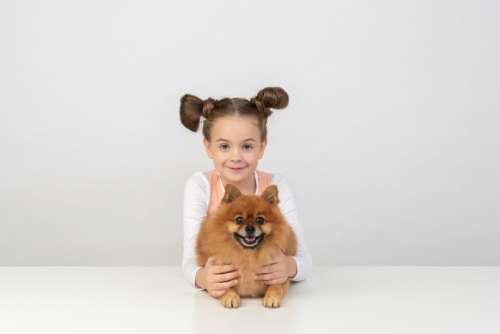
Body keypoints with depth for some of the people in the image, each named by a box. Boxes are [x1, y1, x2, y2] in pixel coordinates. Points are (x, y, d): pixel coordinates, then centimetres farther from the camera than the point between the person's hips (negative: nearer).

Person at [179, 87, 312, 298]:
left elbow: (303, 260, -16)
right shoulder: (199, 185, -10)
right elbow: (191, 259, -18)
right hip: (219, 290, 0)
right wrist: (202, 277, -41)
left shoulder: (277, 186, -9)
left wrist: (289, 267, -39)